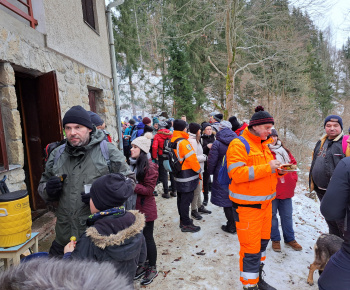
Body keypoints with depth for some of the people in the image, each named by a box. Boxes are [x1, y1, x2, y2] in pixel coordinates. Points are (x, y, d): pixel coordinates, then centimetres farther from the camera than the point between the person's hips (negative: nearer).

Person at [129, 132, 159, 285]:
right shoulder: (131, 164, 7)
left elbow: (149, 190, -19)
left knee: (147, 238, 7)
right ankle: (143, 264, 36)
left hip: (145, 208, -7)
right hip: (133, 207, 7)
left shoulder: (150, 167, -16)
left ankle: (152, 268, 26)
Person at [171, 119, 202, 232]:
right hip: (187, 176, -10)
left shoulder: (173, 141, 8)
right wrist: (198, 169, -4)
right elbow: (192, 158, -20)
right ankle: (186, 224, 9)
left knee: (181, 199, 18)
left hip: (179, 175, 10)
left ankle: (183, 220, 32)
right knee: (186, 200, -1)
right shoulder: (183, 142, -21)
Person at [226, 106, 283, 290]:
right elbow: (236, 173, -25)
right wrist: (266, 168, -25)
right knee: (251, 247, -1)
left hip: (266, 202, 9)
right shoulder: (239, 145, -14)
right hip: (247, 205, -9)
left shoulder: (263, 145, 14)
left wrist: (278, 169, 1)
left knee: (263, 241, 19)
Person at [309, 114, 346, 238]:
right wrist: (312, 182, 18)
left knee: (341, 222, 0)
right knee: (330, 220, 21)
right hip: (321, 190, 8)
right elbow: (314, 162, 21)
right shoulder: (321, 142, 12)